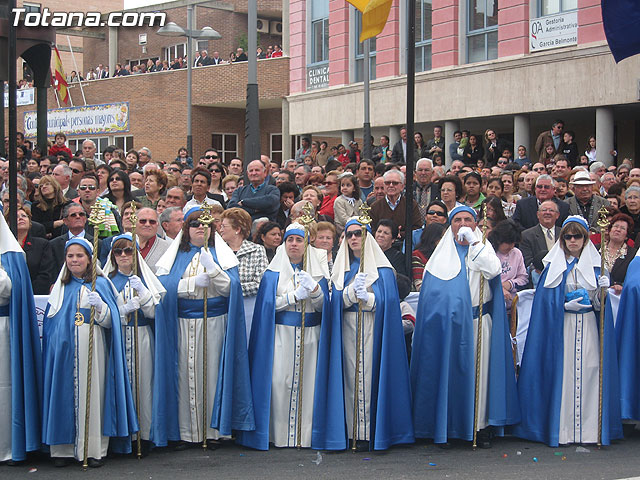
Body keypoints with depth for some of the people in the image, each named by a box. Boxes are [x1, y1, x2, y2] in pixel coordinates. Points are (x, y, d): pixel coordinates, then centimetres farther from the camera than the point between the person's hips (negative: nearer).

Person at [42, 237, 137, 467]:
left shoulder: (100, 284, 7)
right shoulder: (60, 287, 15)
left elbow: (110, 320, 0)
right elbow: (50, 321, 20)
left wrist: (99, 305, -18)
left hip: (92, 348, -3)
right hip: (64, 351, 3)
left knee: (93, 393, -5)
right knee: (64, 394, 0)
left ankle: (95, 448, -1)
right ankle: (64, 448, 6)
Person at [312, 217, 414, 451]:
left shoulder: (381, 267, 4)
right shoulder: (342, 267, 14)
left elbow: (387, 299, -6)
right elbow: (337, 300, 3)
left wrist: (367, 297, -24)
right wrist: (352, 290, -16)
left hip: (373, 328, -3)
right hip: (347, 328, 3)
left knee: (370, 376, -9)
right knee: (351, 377, -2)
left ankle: (370, 432, -6)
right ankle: (353, 431, 1)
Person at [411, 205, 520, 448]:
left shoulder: (483, 247, 8)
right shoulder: (442, 252, 11)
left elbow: (493, 270, -13)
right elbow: (429, 287, 10)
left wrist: (473, 242, -12)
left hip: (477, 321, -1)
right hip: (447, 324, 1)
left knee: (478, 370, -2)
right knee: (448, 371, 1)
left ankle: (481, 427, 3)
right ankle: (448, 427, 9)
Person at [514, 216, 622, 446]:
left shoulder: (595, 265, 11)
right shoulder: (554, 266, 5)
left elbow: (600, 304, 10)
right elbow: (546, 300, 0)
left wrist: (602, 291, -10)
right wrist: (565, 305, -15)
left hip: (588, 327, 2)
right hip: (561, 327, -2)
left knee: (588, 372, -3)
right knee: (563, 373, -6)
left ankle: (588, 428, 4)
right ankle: (562, 429, 0)